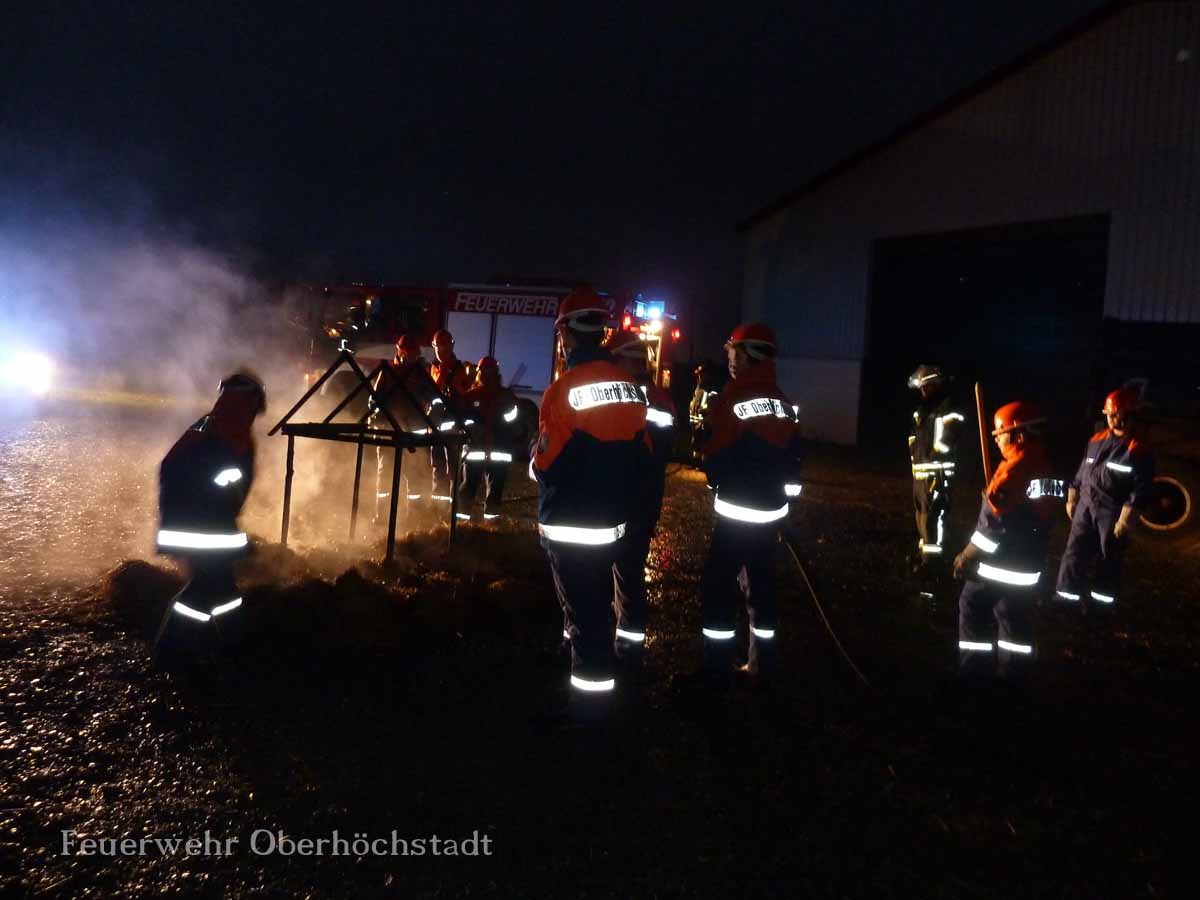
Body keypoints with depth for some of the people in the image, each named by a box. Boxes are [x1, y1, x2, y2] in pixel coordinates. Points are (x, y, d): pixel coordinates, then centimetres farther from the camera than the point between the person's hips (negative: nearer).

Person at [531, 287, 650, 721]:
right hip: (613, 521, 7)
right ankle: (597, 685, 43)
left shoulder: (565, 388, -19)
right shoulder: (630, 386, 1)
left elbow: (543, 465, -15)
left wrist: (537, 463, 6)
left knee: (583, 612, 4)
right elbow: (641, 456, 6)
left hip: (570, 527, -7)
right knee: (597, 604, 24)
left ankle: (590, 702, 15)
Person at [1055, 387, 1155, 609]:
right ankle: (1067, 597, 14)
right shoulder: (1096, 440, 6)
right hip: (1085, 508, 5)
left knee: (1109, 561, 9)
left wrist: (1125, 520, -17)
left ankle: (1101, 603, 24)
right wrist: (1071, 500, 15)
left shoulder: (1139, 449, -12)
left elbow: (1140, 490, -15)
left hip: (1113, 513, -5)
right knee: (1074, 554, 5)